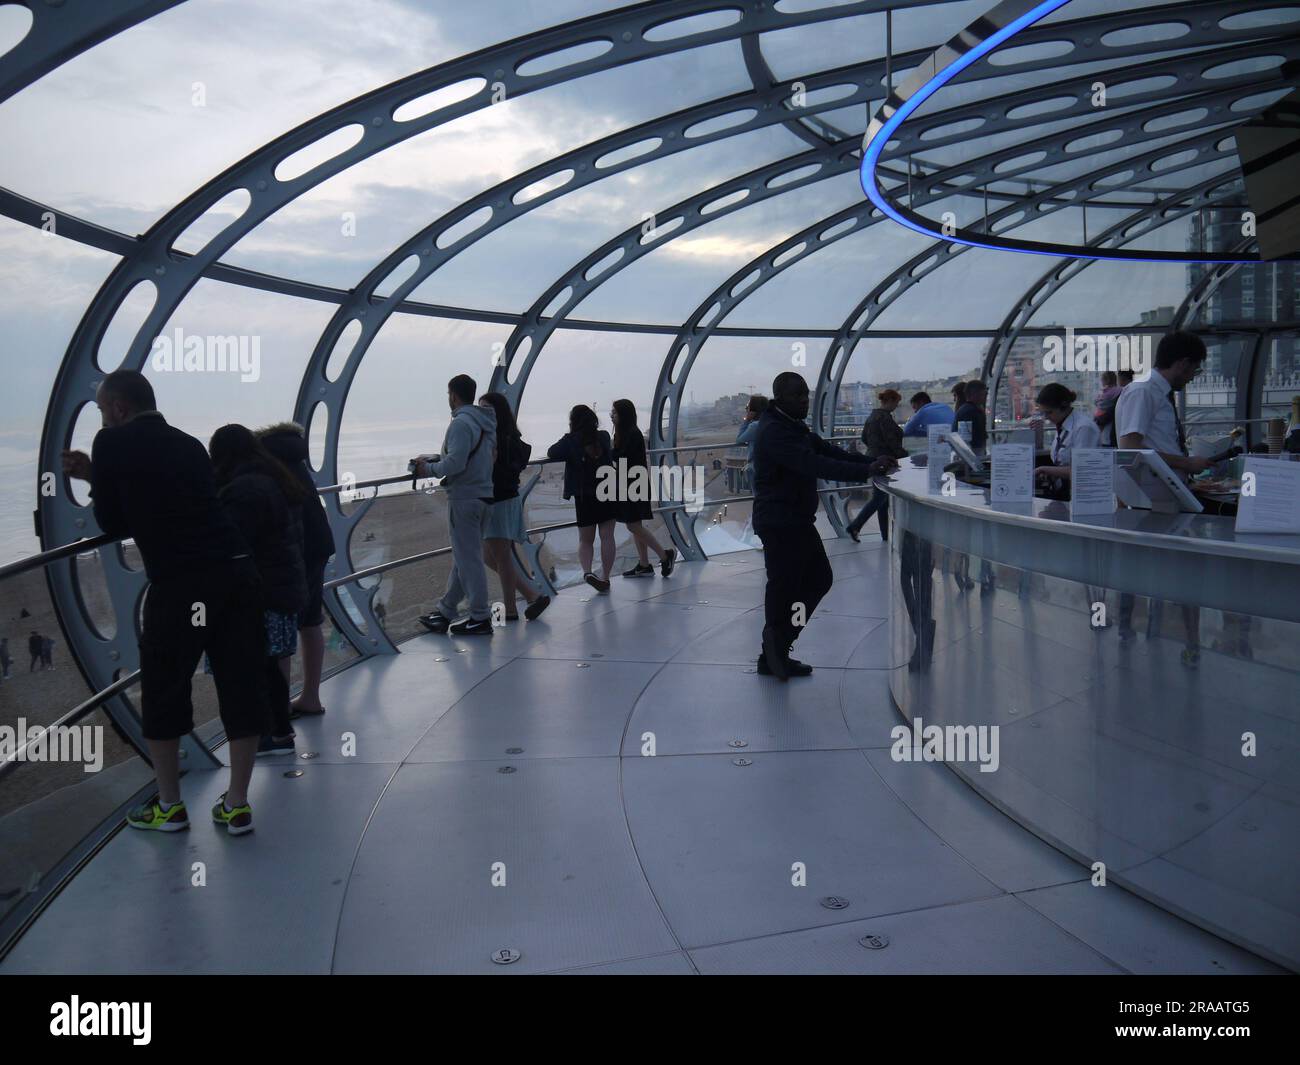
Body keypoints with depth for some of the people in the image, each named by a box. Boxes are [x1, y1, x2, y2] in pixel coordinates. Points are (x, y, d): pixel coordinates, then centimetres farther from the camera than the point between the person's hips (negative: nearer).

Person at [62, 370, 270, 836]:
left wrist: (96, 481, 25)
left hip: (179, 583, -5)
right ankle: (237, 805, 17)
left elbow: (113, 524, 8)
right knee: (241, 687, 9)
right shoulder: (190, 445, 18)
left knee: (163, 692, 12)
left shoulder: (113, 443, 2)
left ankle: (168, 805, 23)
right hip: (238, 570, 5)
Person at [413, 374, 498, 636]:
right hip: (483, 496, 9)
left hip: (464, 499, -9)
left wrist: (429, 469, -7)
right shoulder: (486, 422, 13)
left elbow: (455, 463, -23)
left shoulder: (461, 423, -16)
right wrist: (434, 459, 14)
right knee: (463, 557, 13)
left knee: (468, 559, -2)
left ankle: (480, 619, 3)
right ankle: (445, 612, 23)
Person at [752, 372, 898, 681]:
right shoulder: (774, 432, -19)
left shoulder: (794, 426, 15)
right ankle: (774, 657, 15)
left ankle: (775, 654, 23)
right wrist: (866, 471, -35)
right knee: (783, 588, -1)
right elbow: (814, 465, -30)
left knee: (819, 579, 15)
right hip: (780, 524, -11)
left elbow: (826, 450, 7)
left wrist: (870, 462, -9)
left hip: (798, 520, 11)